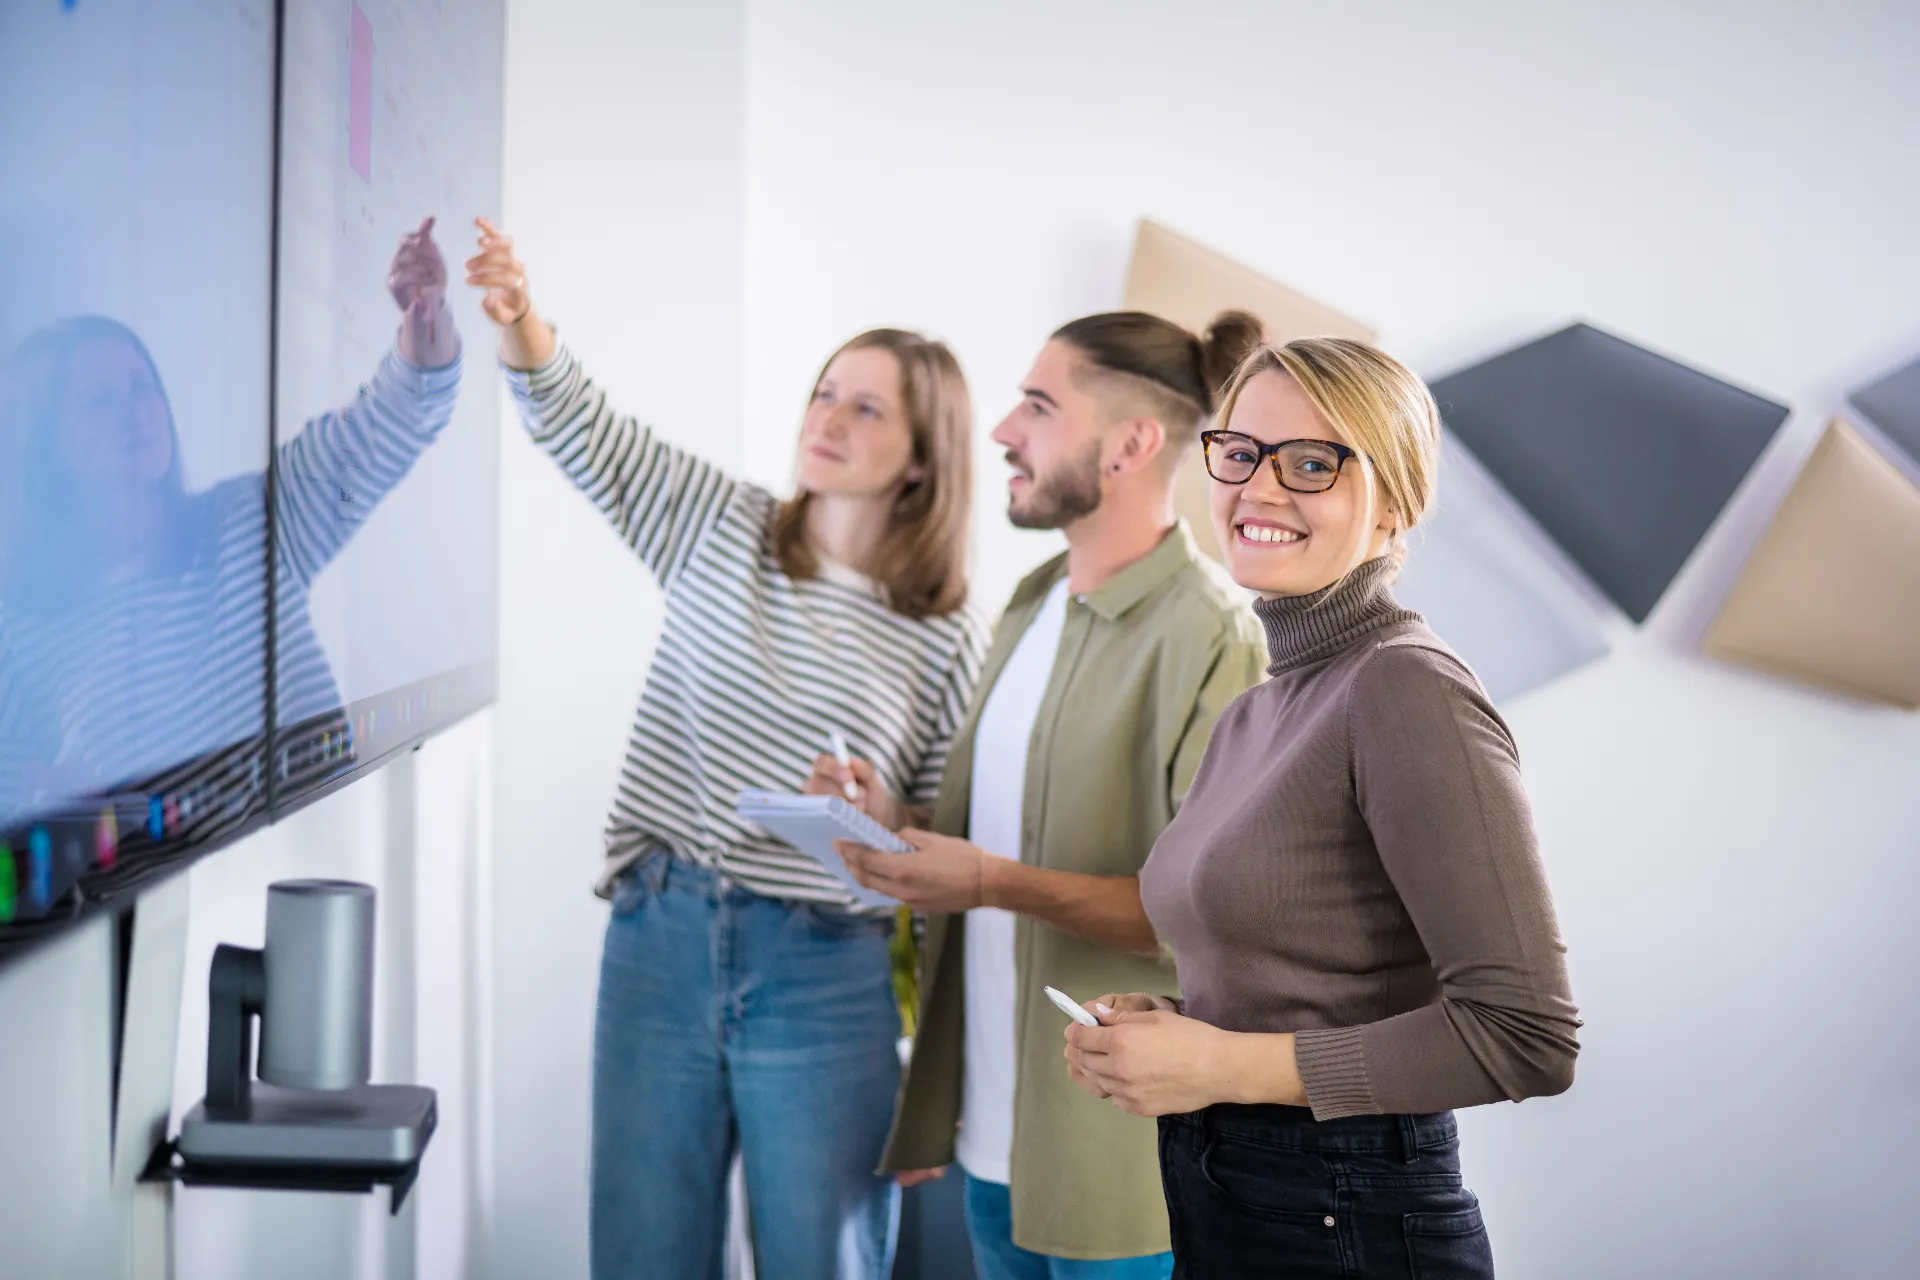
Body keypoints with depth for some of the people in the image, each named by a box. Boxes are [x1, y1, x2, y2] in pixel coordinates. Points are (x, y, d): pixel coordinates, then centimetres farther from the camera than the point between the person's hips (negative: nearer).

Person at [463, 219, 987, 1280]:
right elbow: (585, 430, -5)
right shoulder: (721, 528, 6)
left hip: (825, 977, -2)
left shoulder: (947, 637, -1)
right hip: (658, 942, 3)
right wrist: (520, 319, -22)